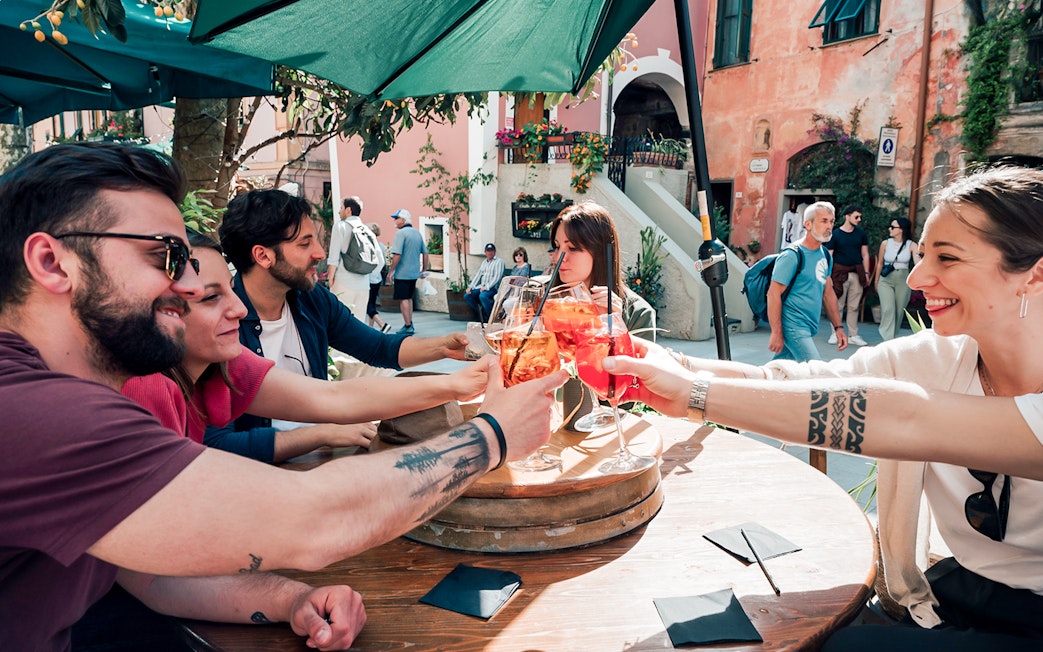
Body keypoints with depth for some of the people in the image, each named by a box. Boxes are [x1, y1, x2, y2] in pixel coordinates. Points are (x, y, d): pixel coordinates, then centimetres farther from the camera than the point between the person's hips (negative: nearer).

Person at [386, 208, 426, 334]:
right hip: (414, 273, 8)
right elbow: (425, 253, 14)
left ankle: (408, 326, 0)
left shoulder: (401, 233, -13)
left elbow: (397, 255, -19)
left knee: (403, 299, -1)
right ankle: (409, 324, 22)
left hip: (402, 273, -8)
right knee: (409, 298, 18)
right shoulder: (417, 233, 10)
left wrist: (391, 271, -11)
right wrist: (424, 270, 21)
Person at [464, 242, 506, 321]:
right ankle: (480, 314, 1)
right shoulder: (484, 262, 22)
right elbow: (478, 275, 21)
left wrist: (486, 287, -20)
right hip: (481, 286, 8)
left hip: (493, 287, -8)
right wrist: (470, 287, 6)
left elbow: (497, 277, -12)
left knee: (482, 296, -36)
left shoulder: (499, 261, -2)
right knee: (467, 296, -8)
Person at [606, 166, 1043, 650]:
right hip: (948, 598, 4)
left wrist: (695, 394, -41)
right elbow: (779, 380, -17)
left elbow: (905, 423, -37)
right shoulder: (932, 359, -7)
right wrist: (657, 362, -34)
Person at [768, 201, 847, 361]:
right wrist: (776, 334, -20)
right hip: (793, 326, -8)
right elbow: (773, 294, -16)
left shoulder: (825, 255, 13)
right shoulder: (792, 256, -13)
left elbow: (828, 293, 19)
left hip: (809, 328, 8)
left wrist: (838, 327, 14)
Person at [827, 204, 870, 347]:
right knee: (838, 305, 0)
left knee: (854, 306, 6)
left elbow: (865, 255, 13)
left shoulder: (861, 233, 9)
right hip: (840, 272, -3)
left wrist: (866, 273, 7)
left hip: (857, 273, 3)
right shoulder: (835, 234, 0)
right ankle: (835, 333, 10)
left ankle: (853, 335, 13)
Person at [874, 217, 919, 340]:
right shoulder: (885, 243, -1)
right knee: (888, 309, -13)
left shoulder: (911, 245, -5)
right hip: (886, 280, 0)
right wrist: (876, 281, 16)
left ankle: (893, 337, 26)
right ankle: (888, 340, -14)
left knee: (899, 311, 8)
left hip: (903, 280, 0)